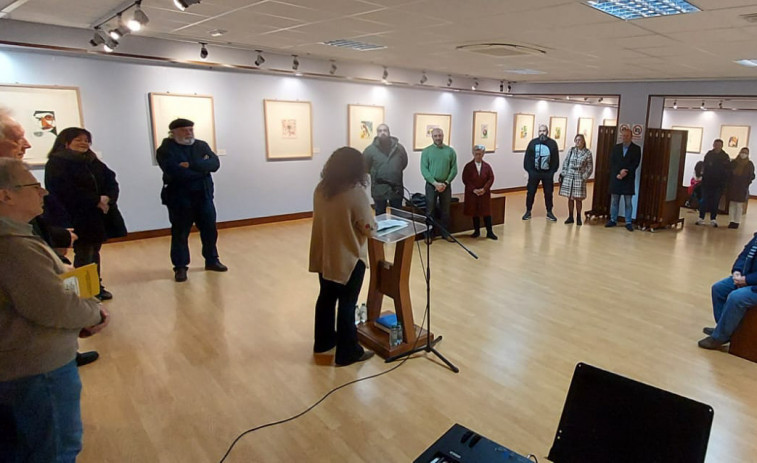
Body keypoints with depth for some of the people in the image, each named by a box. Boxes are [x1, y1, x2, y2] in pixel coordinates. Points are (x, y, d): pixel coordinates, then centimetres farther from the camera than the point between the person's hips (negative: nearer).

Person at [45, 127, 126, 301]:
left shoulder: (94, 162, 15)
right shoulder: (56, 163, -7)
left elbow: (111, 180, 6)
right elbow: (66, 190, -20)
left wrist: (108, 198, -15)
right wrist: (96, 200, -20)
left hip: (100, 216, 7)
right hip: (77, 218, -7)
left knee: (94, 252, 16)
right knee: (84, 255, -1)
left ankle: (97, 287, 26)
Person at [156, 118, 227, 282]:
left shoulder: (202, 145, 7)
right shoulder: (165, 150, -7)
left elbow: (214, 164, -9)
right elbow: (177, 172, -23)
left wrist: (192, 165, -22)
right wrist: (202, 167, -14)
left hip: (203, 195, 4)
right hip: (179, 198, -4)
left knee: (210, 230, 10)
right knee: (180, 233, 3)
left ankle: (212, 260, 26)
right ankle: (180, 267, 14)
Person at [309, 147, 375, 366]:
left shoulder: (320, 189, 0)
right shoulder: (356, 193, -21)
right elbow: (368, 228, -17)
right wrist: (371, 224, 4)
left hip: (324, 255, 7)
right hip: (349, 258, -7)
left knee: (326, 297, 20)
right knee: (347, 304, 4)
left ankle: (324, 340, 36)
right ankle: (347, 352, 16)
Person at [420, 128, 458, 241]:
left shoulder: (450, 151, 4)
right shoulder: (426, 151, -1)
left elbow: (454, 169, 1)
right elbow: (424, 169, -8)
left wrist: (446, 182, -11)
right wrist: (435, 183, -16)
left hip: (446, 185, 2)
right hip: (431, 185, -2)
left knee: (445, 210, 10)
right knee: (430, 210, 3)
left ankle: (445, 233, 21)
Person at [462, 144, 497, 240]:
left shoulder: (487, 166, 2)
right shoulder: (468, 166, -3)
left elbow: (491, 178, 0)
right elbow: (465, 180, -6)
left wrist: (484, 189, -14)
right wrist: (473, 189, -15)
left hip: (485, 193, 1)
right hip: (472, 193, -1)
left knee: (487, 212, 3)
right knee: (475, 213, 7)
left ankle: (489, 232, 9)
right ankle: (477, 231, 19)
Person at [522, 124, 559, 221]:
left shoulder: (552, 143, -1)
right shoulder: (533, 142, 0)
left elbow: (556, 159, 0)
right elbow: (527, 157, 0)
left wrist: (552, 171, -6)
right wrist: (529, 170, -6)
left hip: (547, 173, 0)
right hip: (534, 172, 0)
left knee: (548, 193, 9)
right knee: (530, 192, 5)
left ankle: (549, 212, 21)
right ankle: (528, 212, 18)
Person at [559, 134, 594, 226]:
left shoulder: (587, 152, -1)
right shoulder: (571, 150, 5)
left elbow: (590, 167, 0)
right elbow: (565, 163, 8)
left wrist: (584, 177, -8)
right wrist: (563, 174, 2)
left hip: (579, 178, -2)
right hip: (569, 177, 2)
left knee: (578, 199, 0)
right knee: (570, 198, 6)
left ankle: (578, 218, 14)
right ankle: (570, 217, 17)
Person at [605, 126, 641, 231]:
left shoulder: (636, 149, 2)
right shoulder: (616, 148, 9)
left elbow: (635, 164, -5)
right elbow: (612, 163, 2)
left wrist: (625, 172, -17)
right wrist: (617, 174, -11)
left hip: (629, 179, -2)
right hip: (615, 178, 3)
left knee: (628, 202, 1)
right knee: (614, 201, 7)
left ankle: (628, 222, 6)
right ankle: (613, 220, 16)